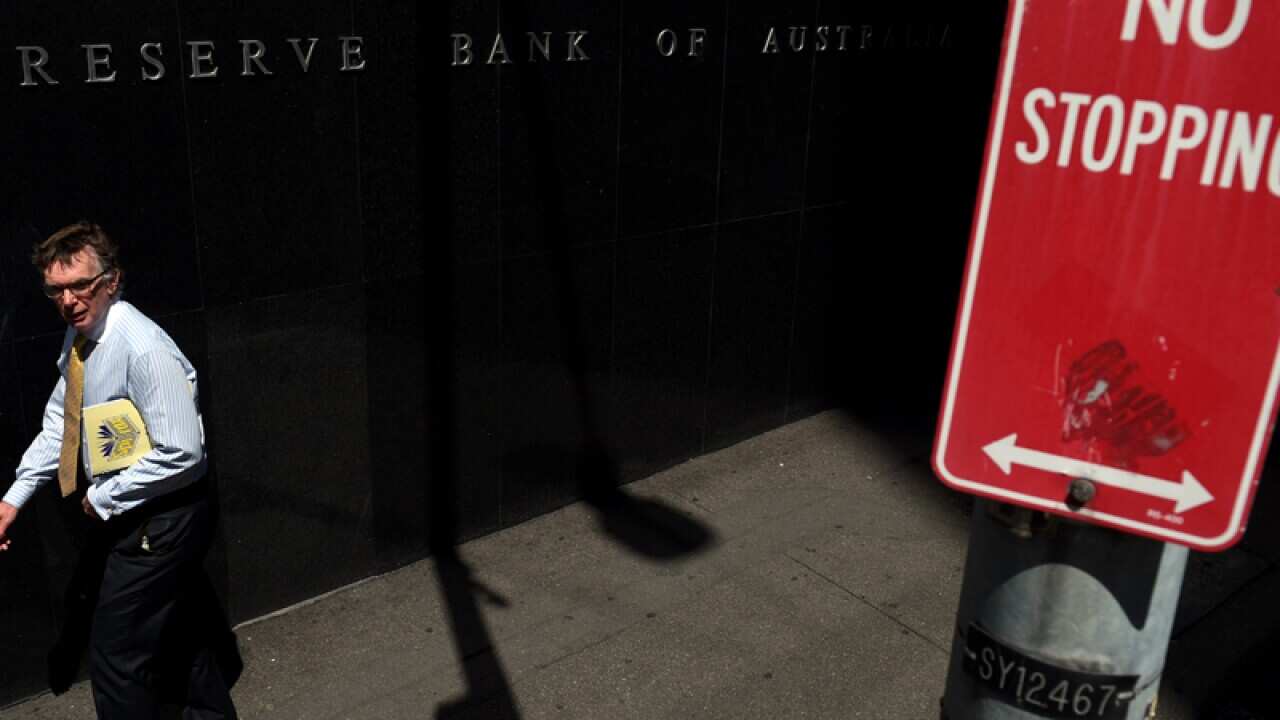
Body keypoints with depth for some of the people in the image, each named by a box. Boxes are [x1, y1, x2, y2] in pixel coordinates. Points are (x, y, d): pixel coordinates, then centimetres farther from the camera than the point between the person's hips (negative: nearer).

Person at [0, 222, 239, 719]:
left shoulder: (143, 349, -26)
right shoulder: (78, 339, 1)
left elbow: (181, 453, -28)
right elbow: (59, 423, 9)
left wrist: (103, 499, -17)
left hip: (158, 520, -9)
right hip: (123, 513, 9)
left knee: (116, 657, -2)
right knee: (180, 628, 26)